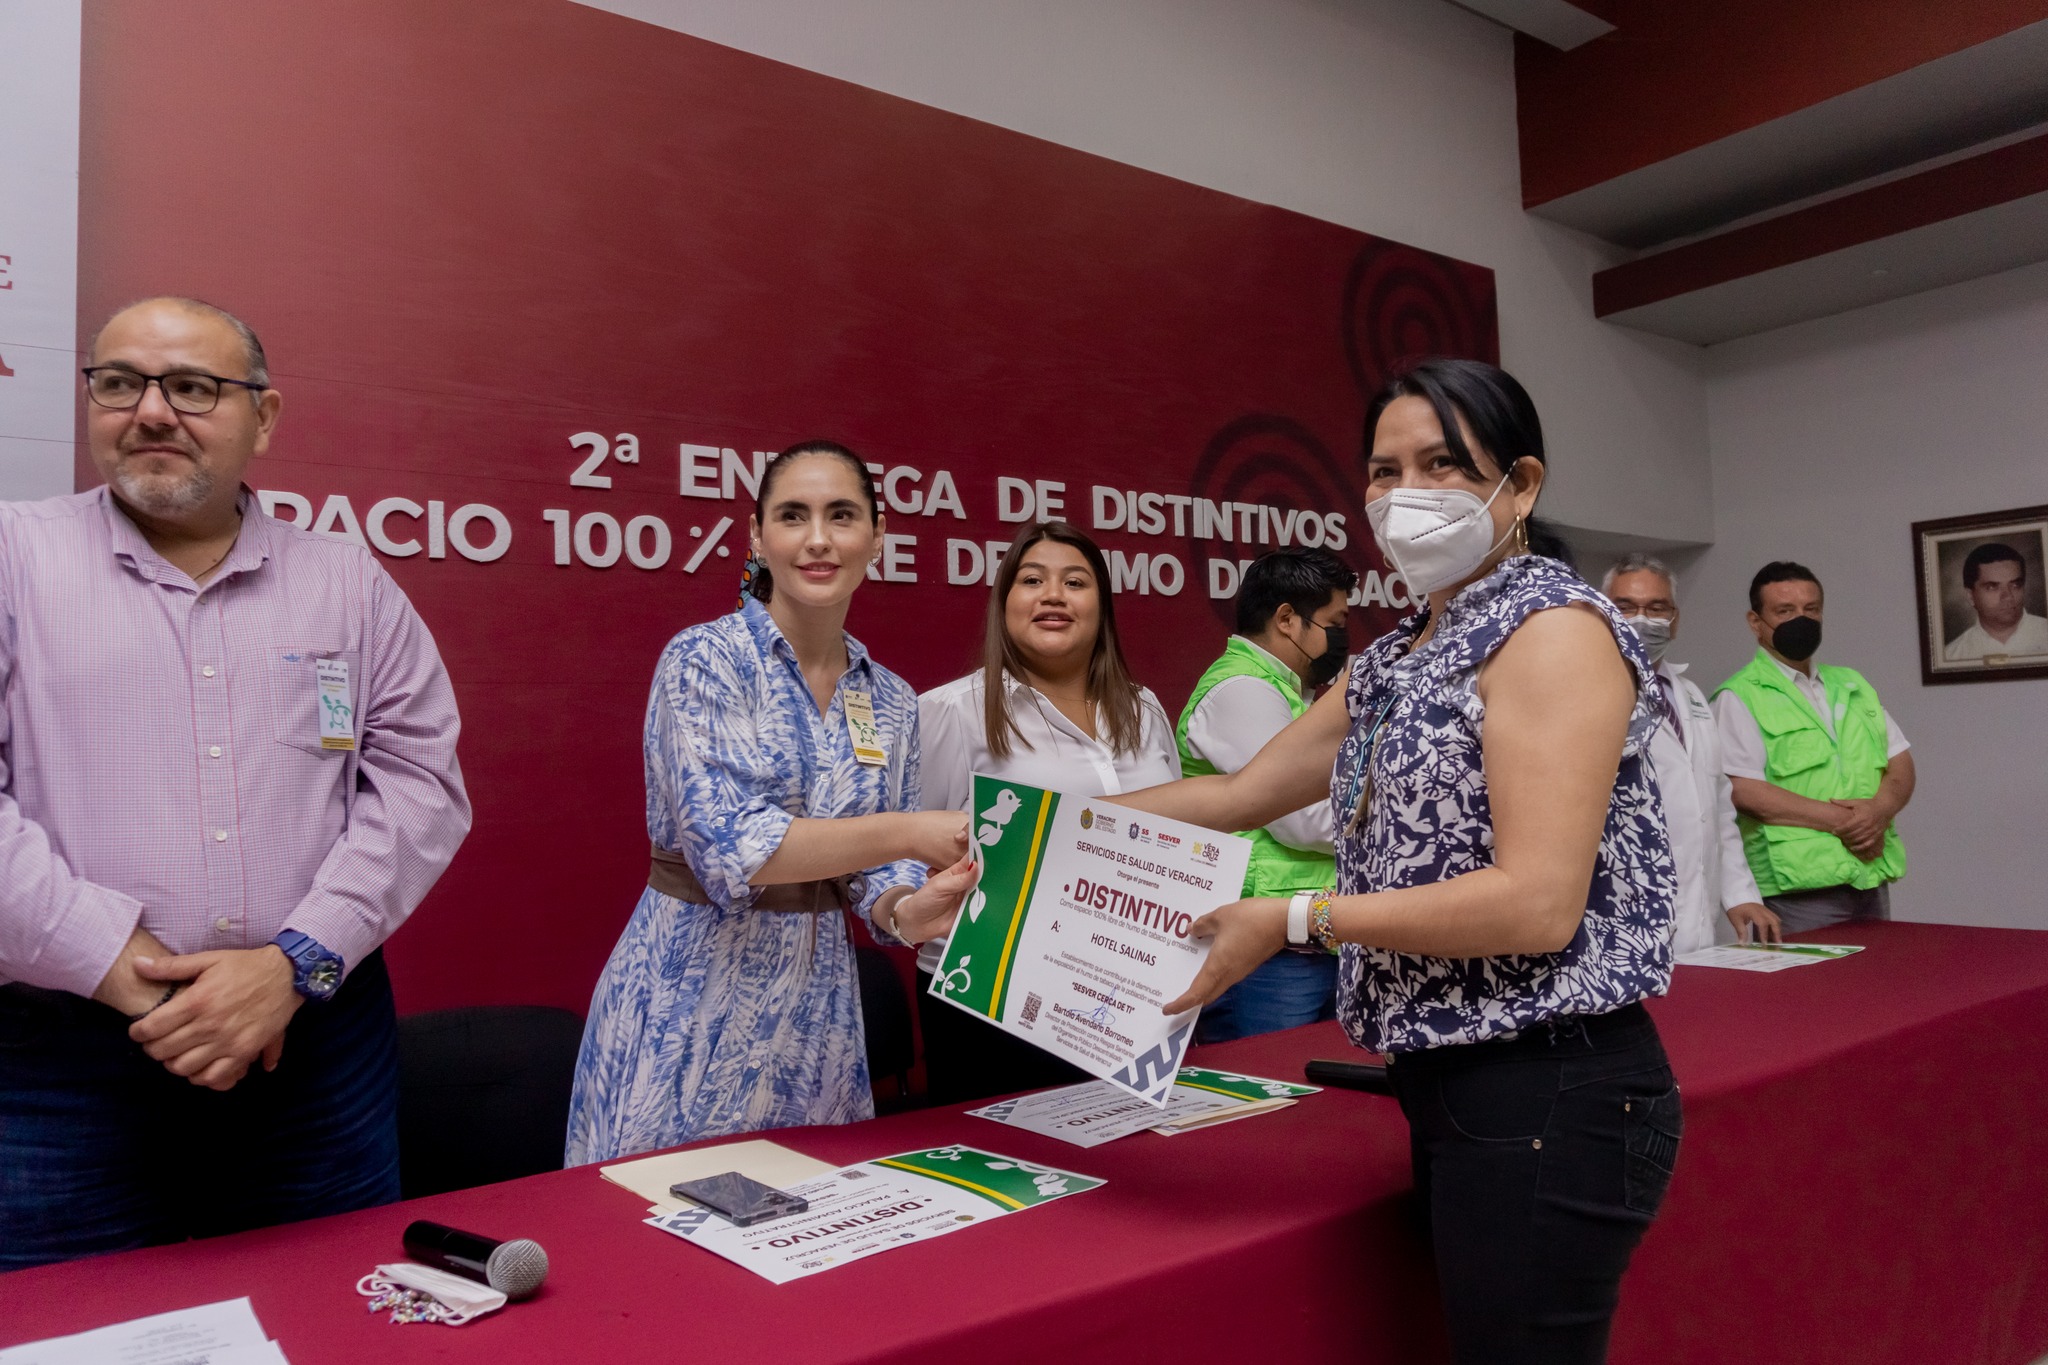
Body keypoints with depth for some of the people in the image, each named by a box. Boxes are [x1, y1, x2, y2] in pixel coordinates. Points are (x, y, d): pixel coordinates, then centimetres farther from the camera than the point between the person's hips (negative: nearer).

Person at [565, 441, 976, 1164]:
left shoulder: (892, 702, 4)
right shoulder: (703, 660, -12)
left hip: (816, 1011, 5)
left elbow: (875, 872, 7)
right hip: (692, 1004, -5)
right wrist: (908, 832, -25)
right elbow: (727, 846, -21)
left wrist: (905, 911, -16)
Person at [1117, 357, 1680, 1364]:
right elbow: (1242, 793, 18)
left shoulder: (1552, 626, -13)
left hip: (1549, 1092, -8)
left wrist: (1296, 920, -18)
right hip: (1452, 1082, 8)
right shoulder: (1398, 657, 13)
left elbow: (1538, 903, -22)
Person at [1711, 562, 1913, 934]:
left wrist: (1880, 809, -9)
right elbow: (1742, 790, -15)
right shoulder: (1740, 697, -4)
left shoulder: (1852, 686, 18)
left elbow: (1900, 763, 13)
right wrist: (1838, 820, -16)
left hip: (1872, 879, 7)